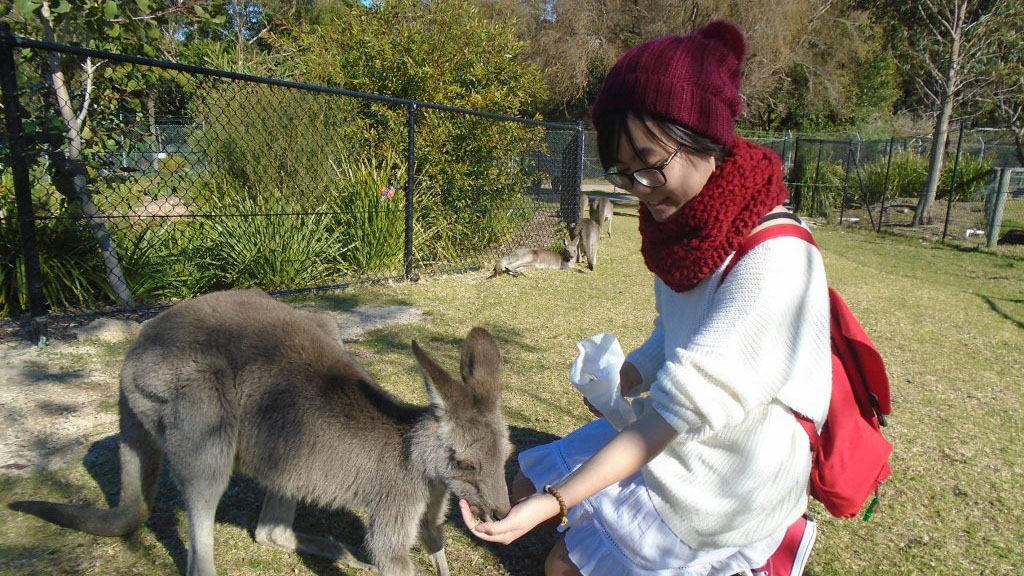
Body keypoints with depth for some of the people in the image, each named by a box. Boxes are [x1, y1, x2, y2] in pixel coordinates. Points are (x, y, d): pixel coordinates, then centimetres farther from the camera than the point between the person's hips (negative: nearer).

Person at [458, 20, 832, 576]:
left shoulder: (773, 261, -30)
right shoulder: (689, 224, -3)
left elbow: (682, 410, -33)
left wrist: (552, 503, -34)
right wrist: (614, 385, -5)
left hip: (726, 479, -8)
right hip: (667, 427, 8)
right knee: (527, 485, 7)